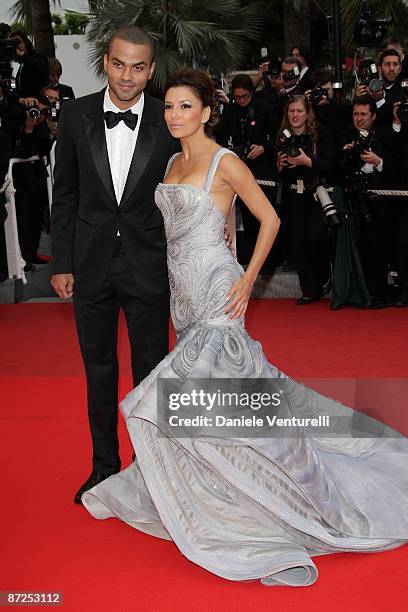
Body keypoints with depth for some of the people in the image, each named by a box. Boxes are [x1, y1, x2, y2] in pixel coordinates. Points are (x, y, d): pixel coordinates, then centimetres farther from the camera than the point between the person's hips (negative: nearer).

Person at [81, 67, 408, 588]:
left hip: (215, 293, -8)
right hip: (183, 291, 8)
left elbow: (269, 219, -7)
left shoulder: (225, 163, -9)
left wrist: (248, 280, -11)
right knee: (238, 382, 15)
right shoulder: (174, 162, 13)